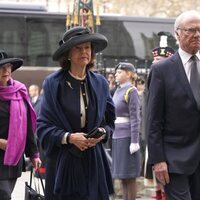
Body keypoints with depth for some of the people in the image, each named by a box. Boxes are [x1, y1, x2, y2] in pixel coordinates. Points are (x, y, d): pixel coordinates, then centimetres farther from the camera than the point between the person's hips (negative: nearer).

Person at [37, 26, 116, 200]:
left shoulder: (100, 83, 10)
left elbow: (110, 120, 16)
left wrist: (103, 132, -6)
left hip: (93, 161, 3)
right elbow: (44, 126, -3)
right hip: (63, 161, -3)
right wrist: (69, 137, -17)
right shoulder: (53, 83, -2)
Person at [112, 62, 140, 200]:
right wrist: (112, 135, 18)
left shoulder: (131, 91, -9)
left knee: (129, 175, -3)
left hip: (127, 137, -8)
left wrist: (134, 142, -18)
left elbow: (135, 118, -14)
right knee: (122, 174, 10)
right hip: (117, 137, 8)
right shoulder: (118, 91, 14)